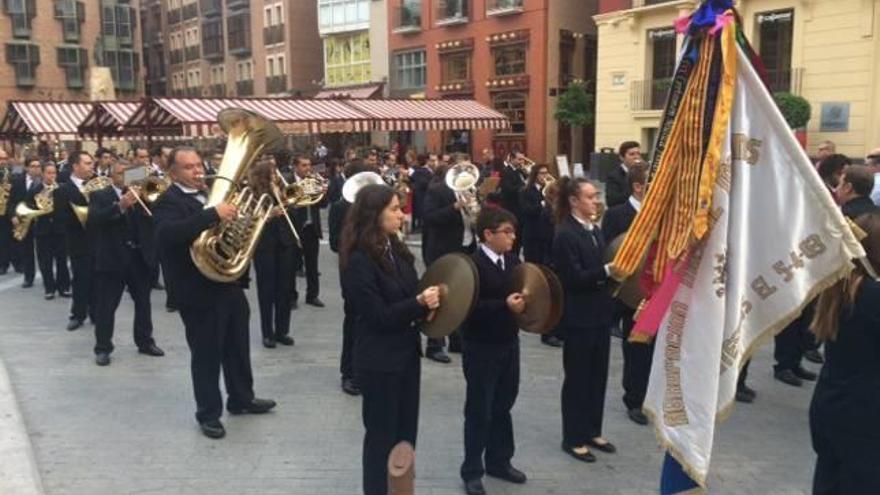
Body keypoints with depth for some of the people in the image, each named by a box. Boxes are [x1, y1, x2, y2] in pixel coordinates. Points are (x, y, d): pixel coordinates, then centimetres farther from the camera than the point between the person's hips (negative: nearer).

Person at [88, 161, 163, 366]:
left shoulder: (139, 193, 10)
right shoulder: (99, 196, 0)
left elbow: (152, 217, 0)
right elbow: (94, 220, -17)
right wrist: (120, 206, -29)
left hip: (139, 256, 4)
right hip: (111, 257, -4)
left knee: (143, 302, 12)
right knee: (106, 306, 1)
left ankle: (145, 342, 24)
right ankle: (103, 348, 10)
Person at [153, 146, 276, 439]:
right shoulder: (169, 202, -13)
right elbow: (168, 233, -34)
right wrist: (214, 214, -39)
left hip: (231, 285, 8)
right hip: (201, 292, -8)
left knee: (238, 348, 19)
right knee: (206, 355, 4)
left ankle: (241, 399, 36)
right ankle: (208, 414, 19)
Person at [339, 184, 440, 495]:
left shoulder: (394, 248, 4)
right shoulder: (358, 260, -19)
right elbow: (378, 315, -20)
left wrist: (426, 303, -9)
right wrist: (419, 303, -27)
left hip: (406, 351, 8)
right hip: (379, 360, -7)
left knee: (406, 429, 17)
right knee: (382, 433, 9)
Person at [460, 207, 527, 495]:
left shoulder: (513, 260, 6)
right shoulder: (473, 264, -17)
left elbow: (520, 291, 12)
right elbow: (469, 307, -23)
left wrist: (526, 300, -9)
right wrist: (504, 305, -29)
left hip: (508, 343, 7)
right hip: (481, 348, -7)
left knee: (503, 406, 18)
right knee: (479, 410, 5)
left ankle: (499, 461, 35)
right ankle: (472, 471, 21)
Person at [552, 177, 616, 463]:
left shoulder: (595, 231, 11)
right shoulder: (565, 235, -15)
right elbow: (574, 278, -20)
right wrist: (607, 271, -26)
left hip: (599, 314, 8)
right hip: (578, 318, -8)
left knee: (598, 375, 15)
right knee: (577, 377, 4)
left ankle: (593, 432, 30)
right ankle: (573, 439, 18)